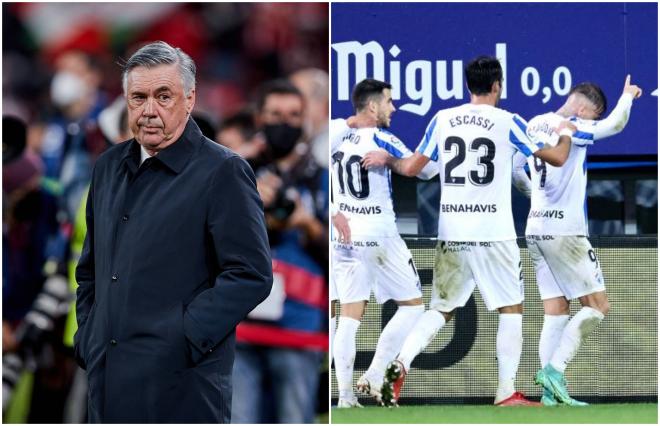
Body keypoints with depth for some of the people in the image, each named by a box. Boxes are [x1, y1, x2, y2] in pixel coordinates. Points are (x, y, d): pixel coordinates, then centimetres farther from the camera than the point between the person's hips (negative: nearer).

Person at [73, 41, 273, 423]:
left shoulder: (223, 172, -6)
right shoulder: (110, 167, 16)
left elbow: (252, 274, -12)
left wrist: (184, 339, -16)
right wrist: (87, 337, 13)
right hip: (108, 376, 6)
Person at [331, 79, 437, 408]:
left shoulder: (336, 132, 2)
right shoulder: (382, 140, -12)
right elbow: (426, 170, -7)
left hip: (343, 236, 6)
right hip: (378, 237, -6)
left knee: (349, 316, 8)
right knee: (412, 306, 8)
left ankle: (345, 394, -1)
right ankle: (373, 378, 0)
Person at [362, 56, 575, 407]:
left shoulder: (442, 120, 4)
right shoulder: (508, 122, -4)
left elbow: (411, 167, 12)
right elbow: (556, 158, 2)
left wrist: (386, 160, 33)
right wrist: (566, 134, 25)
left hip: (451, 232, 4)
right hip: (493, 233, -4)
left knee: (441, 309, 12)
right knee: (511, 308, 7)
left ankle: (400, 365, -10)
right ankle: (506, 392, 2)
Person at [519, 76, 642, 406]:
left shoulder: (534, 126, 11)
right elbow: (615, 124, -19)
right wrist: (628, 95, -1)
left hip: (536, 230, 8)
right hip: (565, 231, -8)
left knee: (556, 313, 7)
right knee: (598, 305, -1)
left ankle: (551, 391, -1)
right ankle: (554, 368, -13)